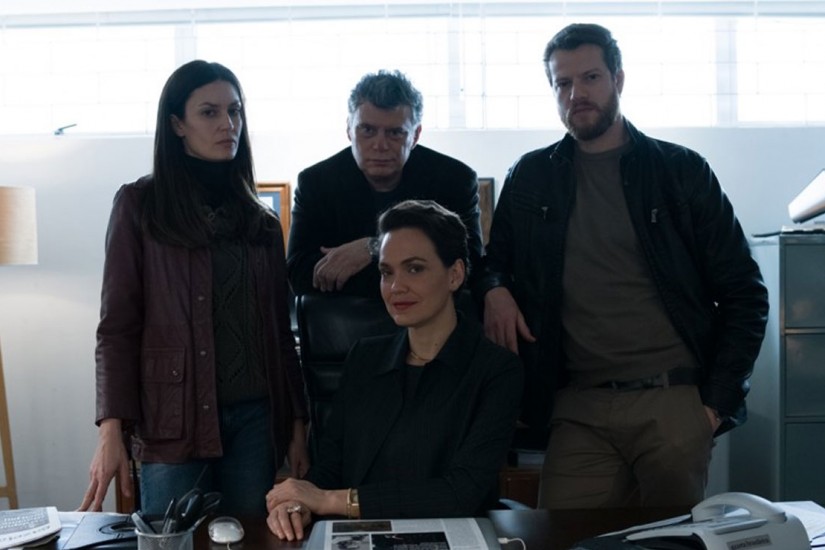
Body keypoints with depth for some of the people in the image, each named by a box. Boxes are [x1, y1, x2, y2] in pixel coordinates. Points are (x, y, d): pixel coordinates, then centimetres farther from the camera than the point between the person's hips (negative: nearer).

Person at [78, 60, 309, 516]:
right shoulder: (139, 204, 1)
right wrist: (111, 430, -12)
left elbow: (279, 328, 13)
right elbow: (117, 325, -3)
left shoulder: (261, 219, 12)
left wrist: (297, 424, 9)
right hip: (175, 420, -3)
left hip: (255, 415, 3)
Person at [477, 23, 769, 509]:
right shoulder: (530, 178, 10)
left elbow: (745, 294, 4)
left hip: (672, 401, -1)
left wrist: (718, 399, -4)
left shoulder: (682, 171, 4)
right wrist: (495, 289, -3)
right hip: (579, 409, 2)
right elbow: (494, 262, 21)